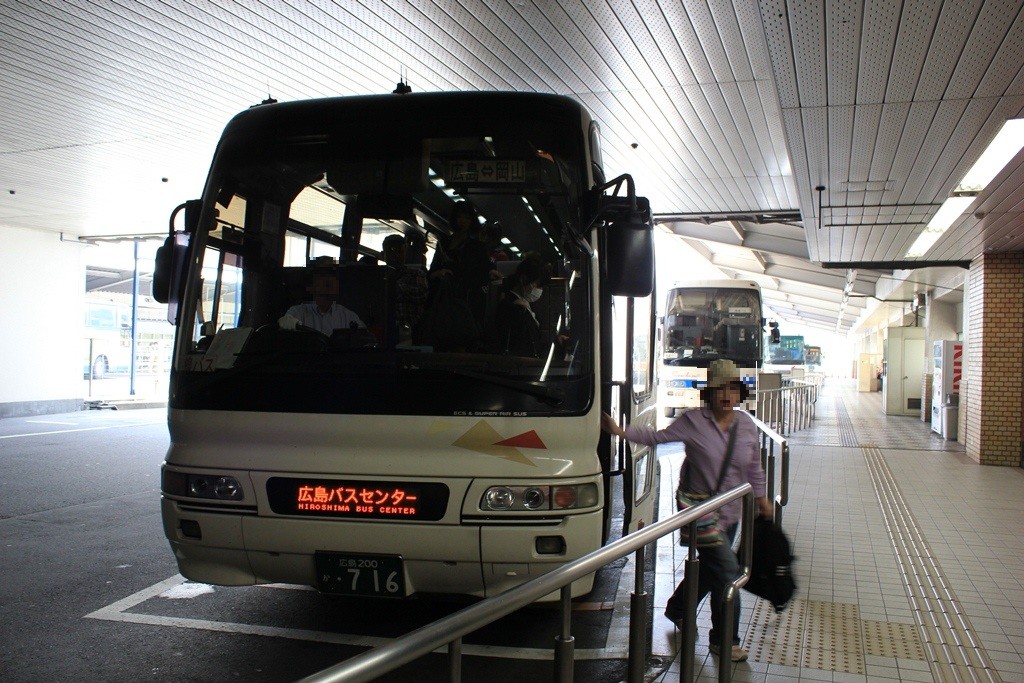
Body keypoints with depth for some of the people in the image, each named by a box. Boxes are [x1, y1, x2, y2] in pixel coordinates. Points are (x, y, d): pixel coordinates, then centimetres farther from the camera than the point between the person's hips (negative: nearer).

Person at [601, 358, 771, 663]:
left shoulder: (747, 425, 1)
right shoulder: (693, 421, -11)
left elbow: (754, 467, 13)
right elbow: (658, 436, -4)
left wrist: (762, 498, 15)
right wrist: (620, 431, -12)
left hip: (730, 513, 5)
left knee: (708, 568, 17)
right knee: (726, 569, -11)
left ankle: (677, 609, 43)